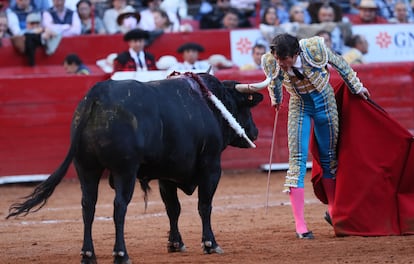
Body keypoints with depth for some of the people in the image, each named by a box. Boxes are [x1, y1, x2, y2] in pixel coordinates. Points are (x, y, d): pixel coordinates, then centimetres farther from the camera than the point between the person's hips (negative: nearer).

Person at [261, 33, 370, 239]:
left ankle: (333, 212, 29)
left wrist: (357, 87, 4)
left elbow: (339, 64, -9)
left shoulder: (315, 48, -29)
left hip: (324, 100, 0)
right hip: (299, 105, 0)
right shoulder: (271, 63, -24)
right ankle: (300, 225, -11)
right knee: (297, 160, -10)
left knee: (328, 158, 10)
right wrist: (276, 100, 20)